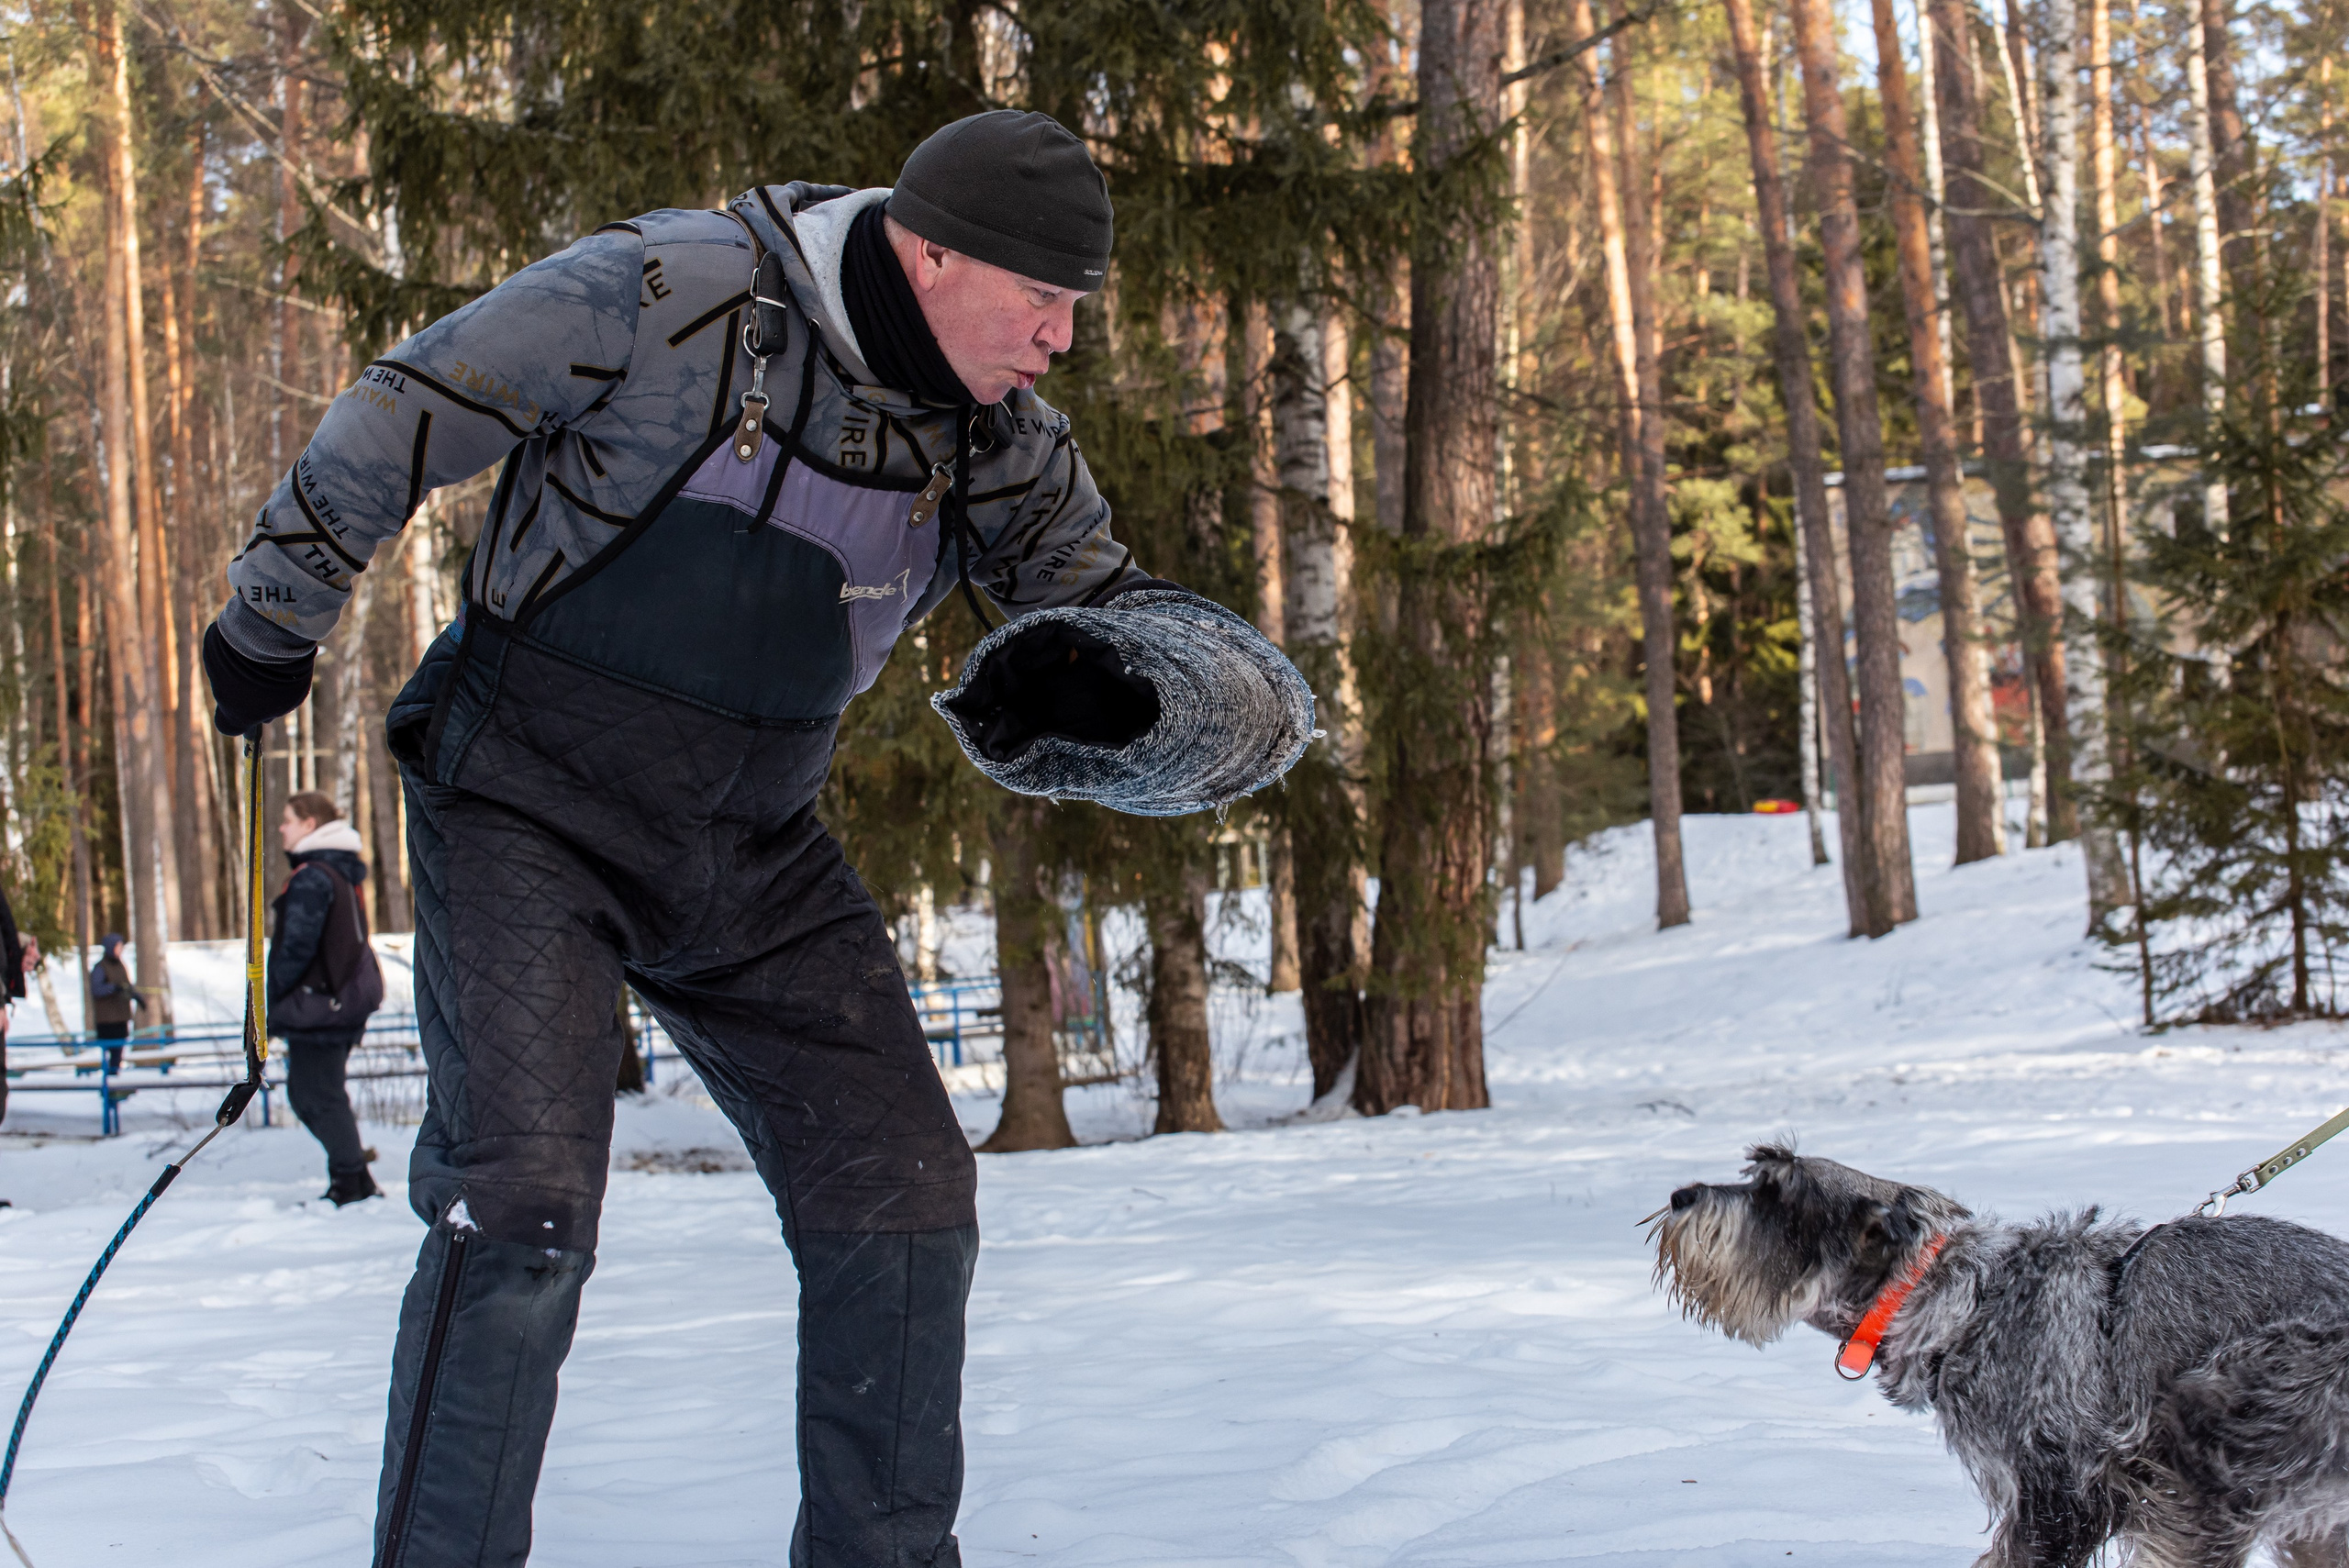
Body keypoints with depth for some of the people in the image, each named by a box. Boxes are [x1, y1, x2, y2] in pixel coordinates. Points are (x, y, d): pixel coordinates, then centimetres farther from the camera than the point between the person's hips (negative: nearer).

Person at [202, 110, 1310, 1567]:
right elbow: (401, 421, -8)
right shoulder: (669, 296, -21)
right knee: (523, 1207, -18)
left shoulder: (999, 449, -6)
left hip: (753, 849, 5)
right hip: (531, 806, -5)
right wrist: (276, 617, 5)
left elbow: (1246, 696, -6)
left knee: (904, 1203, 0)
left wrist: (1108, 691, -31)